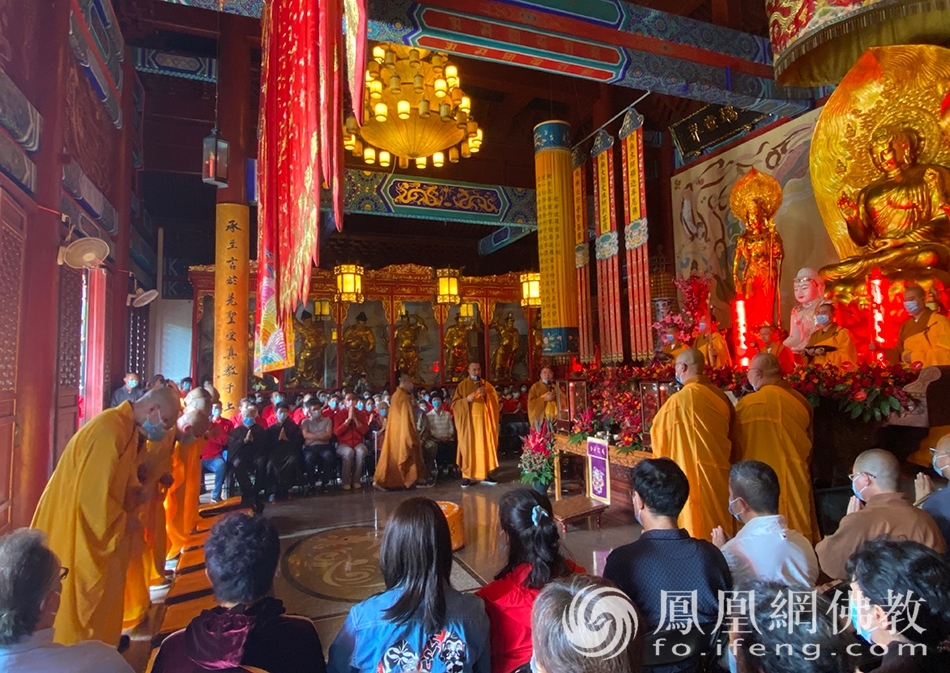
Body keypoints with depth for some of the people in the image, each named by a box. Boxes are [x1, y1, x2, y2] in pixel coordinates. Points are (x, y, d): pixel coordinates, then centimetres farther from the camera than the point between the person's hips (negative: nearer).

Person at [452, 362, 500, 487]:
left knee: (485, 447, 3)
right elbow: (454, 404, -1)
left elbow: (495, 400, 3)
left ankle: (485, 474, 11)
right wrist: (466, 399, -18)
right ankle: (467, 476, 1)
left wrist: (486, 395, -15)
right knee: (468, 448, -3)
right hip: (468, 421, -2)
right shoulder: (462, 386, 4)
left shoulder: (487, 385, 11)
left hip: (483, 420, 3)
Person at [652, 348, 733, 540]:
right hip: (720, 473, 7)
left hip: (694, 475, -7)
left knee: (697, 528, 4)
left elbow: (658, 432, -4)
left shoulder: (682, 398, -17)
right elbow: (731, 437, 13)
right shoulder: (720, 396, 3)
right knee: (718, 530, 17)